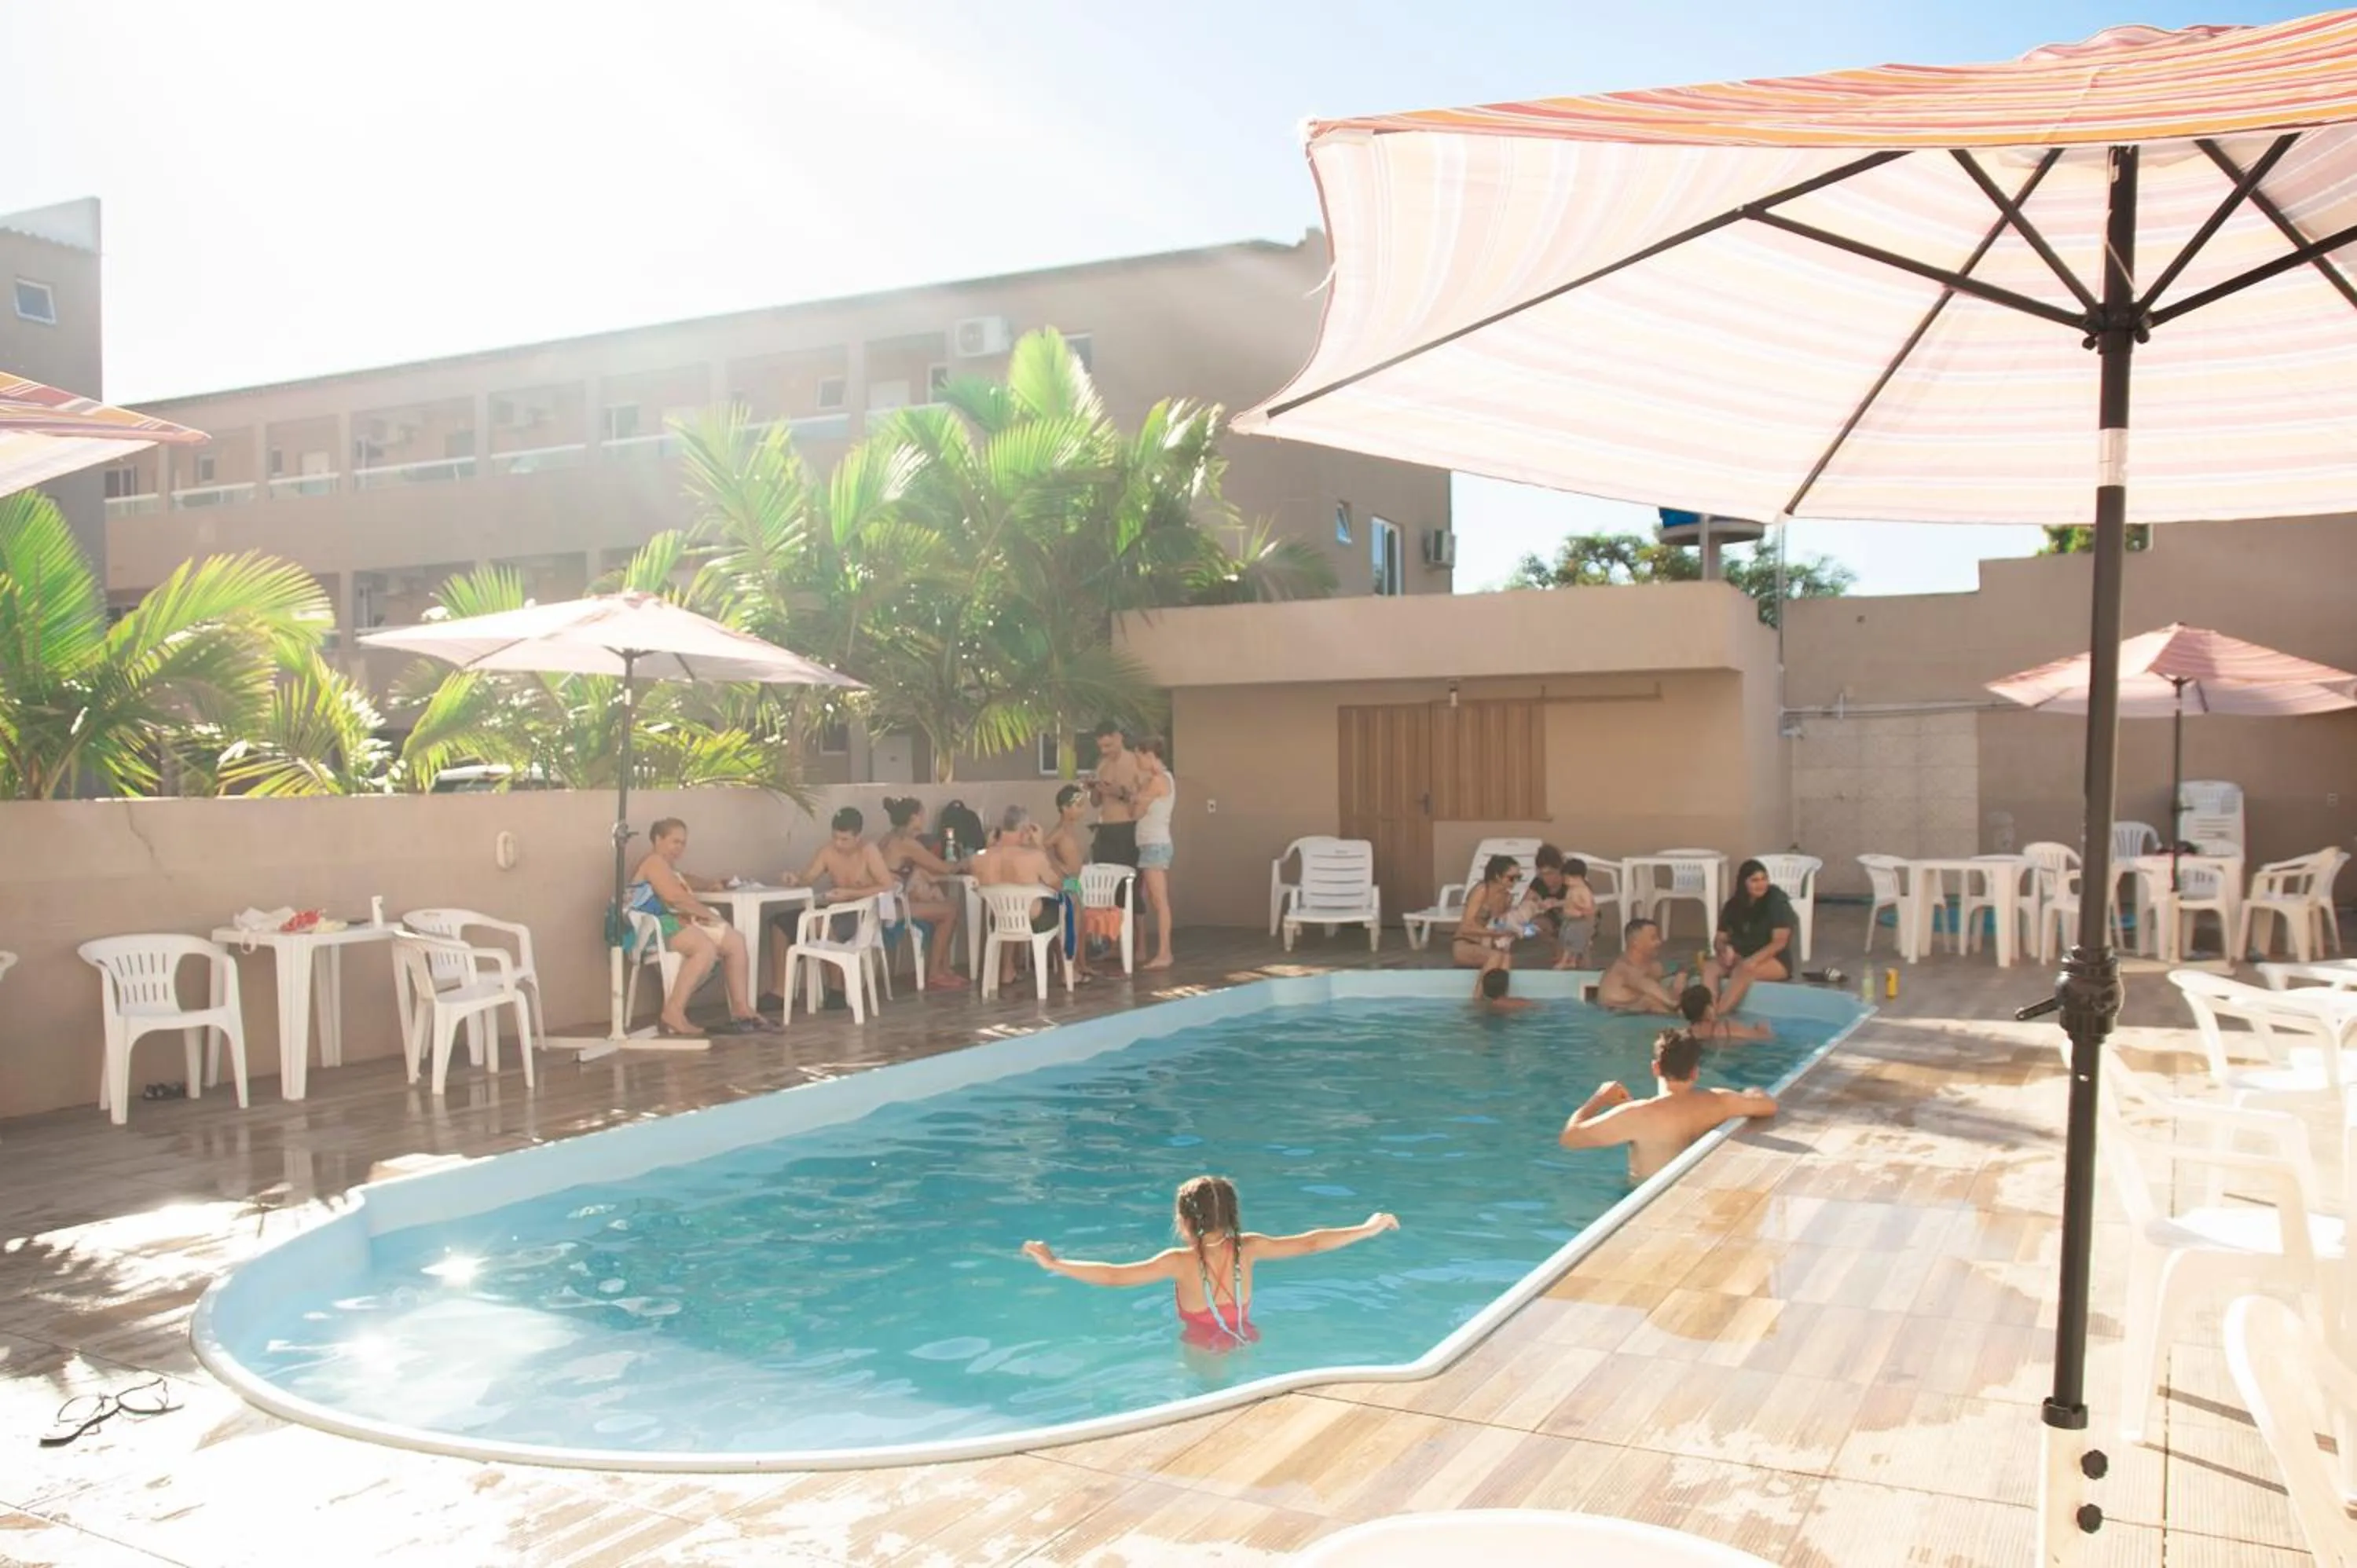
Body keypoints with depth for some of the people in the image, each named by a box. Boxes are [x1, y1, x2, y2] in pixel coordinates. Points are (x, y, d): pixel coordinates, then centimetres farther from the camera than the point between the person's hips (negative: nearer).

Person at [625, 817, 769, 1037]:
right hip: (659, 925, -11)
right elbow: (675, 896, -16)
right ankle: (673, 1013, -34)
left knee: (735, 941, 4)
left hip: (677, 920, 11)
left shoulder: (667, 866, 28)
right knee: (706, 948, -34)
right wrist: (708, 913, -8)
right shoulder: (654, 861, -5)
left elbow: (685, 881, 49)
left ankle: (740, 1009, 3)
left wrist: (710, 884, 31)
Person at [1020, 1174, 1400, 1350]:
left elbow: (1113, 1276, -29)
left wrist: (1055, 1263, -24)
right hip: (1245, 1345, 3)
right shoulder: (1248, 1248, -16)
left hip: (1204, 1351, -3)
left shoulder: (1181, 1262, -24)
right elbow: (1310, 1243, -9)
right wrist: (1367, 1229, 2)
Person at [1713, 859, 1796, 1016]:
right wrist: (1726, 949, -19)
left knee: (1745, 970, -38)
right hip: (1741, 958, 5)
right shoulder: (1733, 905, 3)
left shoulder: (1777, 902, -11)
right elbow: (1720, 939, 6)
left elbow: (1780, 942, -18)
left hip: (1775, 961, -5)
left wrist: (1753, 960, -31)